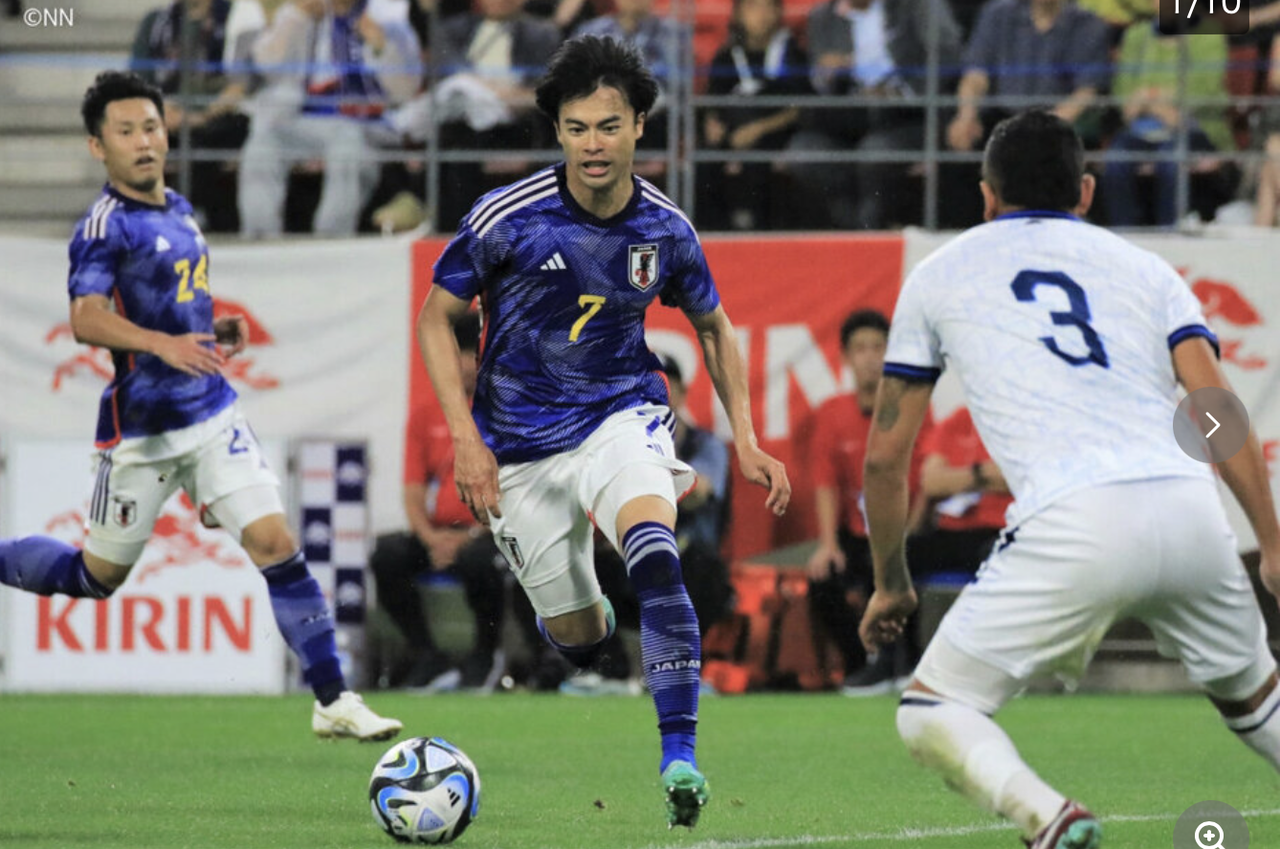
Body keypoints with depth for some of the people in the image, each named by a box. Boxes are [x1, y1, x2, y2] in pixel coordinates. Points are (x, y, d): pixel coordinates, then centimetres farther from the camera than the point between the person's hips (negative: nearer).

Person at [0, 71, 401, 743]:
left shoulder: (179, 211, 12)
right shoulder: (105, 225, -13)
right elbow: (87, 318, -28)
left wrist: (215, 332, 9)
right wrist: (164, 344, -42)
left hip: (212, 415, 6)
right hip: (141, 427, -6)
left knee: (275, 543, -8)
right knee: (97, 576, 7)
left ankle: (333, 701, -6)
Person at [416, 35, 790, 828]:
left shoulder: (665, 230, -6)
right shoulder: (506, 219, -14)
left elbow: (714, 326, 12)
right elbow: (436, 317, -3)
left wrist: (745, 439, 3)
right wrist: (466, 438, -11)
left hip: (621, 413, 0)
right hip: (522, 447, 0)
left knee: (653, 548, -32)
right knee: (577, 640, 6)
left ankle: (680, 755, -33)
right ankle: (587, 610, 47)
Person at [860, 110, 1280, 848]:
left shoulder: (940, 274, 22)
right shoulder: (1143, 266, 24)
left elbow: (886, 455, 23)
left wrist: (891, 584, 34)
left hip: (1073, 526, -3)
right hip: (1190, 510, 3)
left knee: (931, 712, 4)